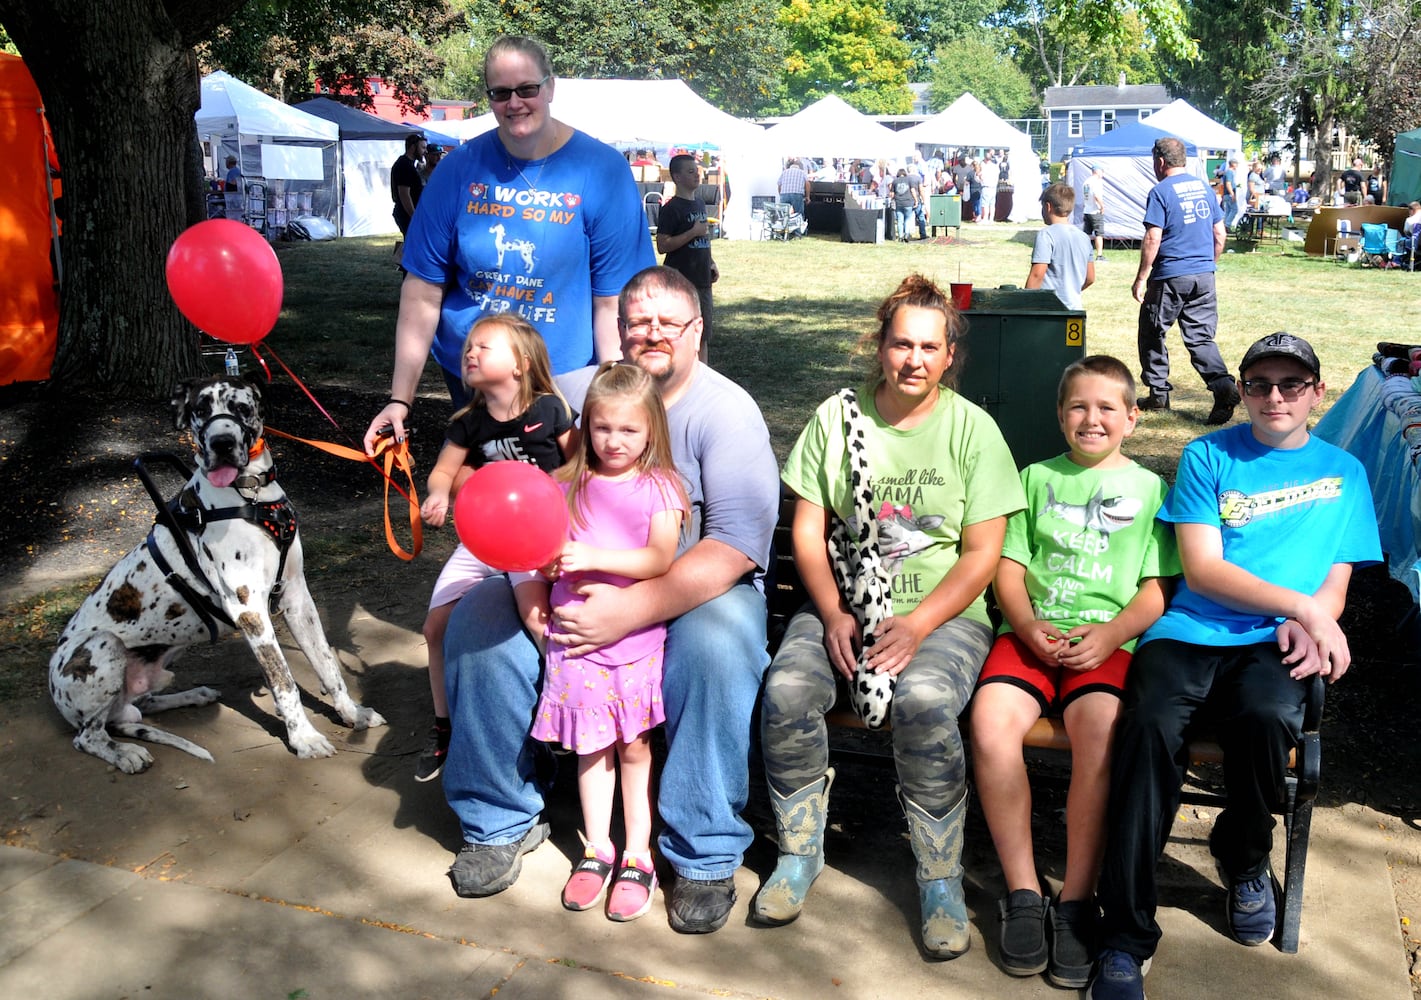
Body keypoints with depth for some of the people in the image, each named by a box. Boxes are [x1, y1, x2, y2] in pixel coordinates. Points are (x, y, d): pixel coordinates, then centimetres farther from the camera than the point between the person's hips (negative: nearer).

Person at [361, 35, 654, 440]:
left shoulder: (602, 170, -10)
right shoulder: (460, 168, -4)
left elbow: (611, 301, -13)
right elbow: (424, 289, -4)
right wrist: (400, 398, -7)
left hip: (563, 376, -2)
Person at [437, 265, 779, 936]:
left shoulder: (727, 412, -10)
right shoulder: (572, 394, 4)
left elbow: (737, 547, -20)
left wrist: (634, 609, -28)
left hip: (697, 589, -3)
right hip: (577, 583, 4)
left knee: (716, 647, -35)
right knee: (478, 619, -17)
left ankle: (706, 859, -16)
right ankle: (500, 821, 1)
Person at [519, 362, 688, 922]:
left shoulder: (658, 486, -1)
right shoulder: (570, 485, 8)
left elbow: (660, 559, -13)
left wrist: (594, 557, -21)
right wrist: (534, 603, -9)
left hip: (637, 637, -2)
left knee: (634, 746, 5)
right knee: (590, 745, 9)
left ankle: (637, 857, 18)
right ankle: (597, 849, 25)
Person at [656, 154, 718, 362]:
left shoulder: (700, 203, 14)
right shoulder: (672, 209, -11)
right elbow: (662, 246, -17)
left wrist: (711, 263, 15)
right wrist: (694, 232, -19)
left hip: (702, 280, 8)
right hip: (681, 282, -8)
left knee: (703, 333, 12)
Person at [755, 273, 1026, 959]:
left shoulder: (972, 428, 1)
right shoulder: (837, 416, 7)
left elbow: (982, 554, -2)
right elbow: (808, 530, 6)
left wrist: (917, 624, -15)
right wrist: (834, 614, -9)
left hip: (944, 613, -2)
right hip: (843, 604, 2)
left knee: (924, 702, -33)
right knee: (787, 691, -25)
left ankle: (940, 880, -10)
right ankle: (799, 853, -1)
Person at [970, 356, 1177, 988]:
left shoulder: (1149, 487, 17)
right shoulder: (1037, 478, 21)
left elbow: (1156, 590, 8)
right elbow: (1008, 566, 14)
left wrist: (1109, 635, -10)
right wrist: (1028, 626, -6)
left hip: (1108, 640, -1)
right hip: (1031, 633, 2)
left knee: (1100, 729, -33)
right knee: (990, 722, -28)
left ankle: (1076, 902, -17)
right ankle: (1022, 893, -14)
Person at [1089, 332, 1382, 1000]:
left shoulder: (1343, 472, 21)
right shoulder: (1208, 456, 13)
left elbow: (1336, 583, 15)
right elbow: (1201, 570, 3)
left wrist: (1309, 626, -7)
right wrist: (1302, 605, -6)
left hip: (1274, 644, 1)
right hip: (1190, 631, -1)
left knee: (1265, 717, -34)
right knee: (1150, 724, -32)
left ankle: (1245, 861, 0)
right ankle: (1125, 938, -23)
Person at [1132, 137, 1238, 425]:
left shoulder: (1160, 192, -9)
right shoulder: (1205, 188, 10)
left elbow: (1153, 239, -15)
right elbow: (1220, 235, 13)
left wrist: (1141, 279, -10)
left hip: (1170, 276, -6)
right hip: (1204, 276, 6)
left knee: (1152, 334, 12)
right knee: (1201, 338, 6)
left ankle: (1158, 393, 17)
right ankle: (1223, 387, -14)